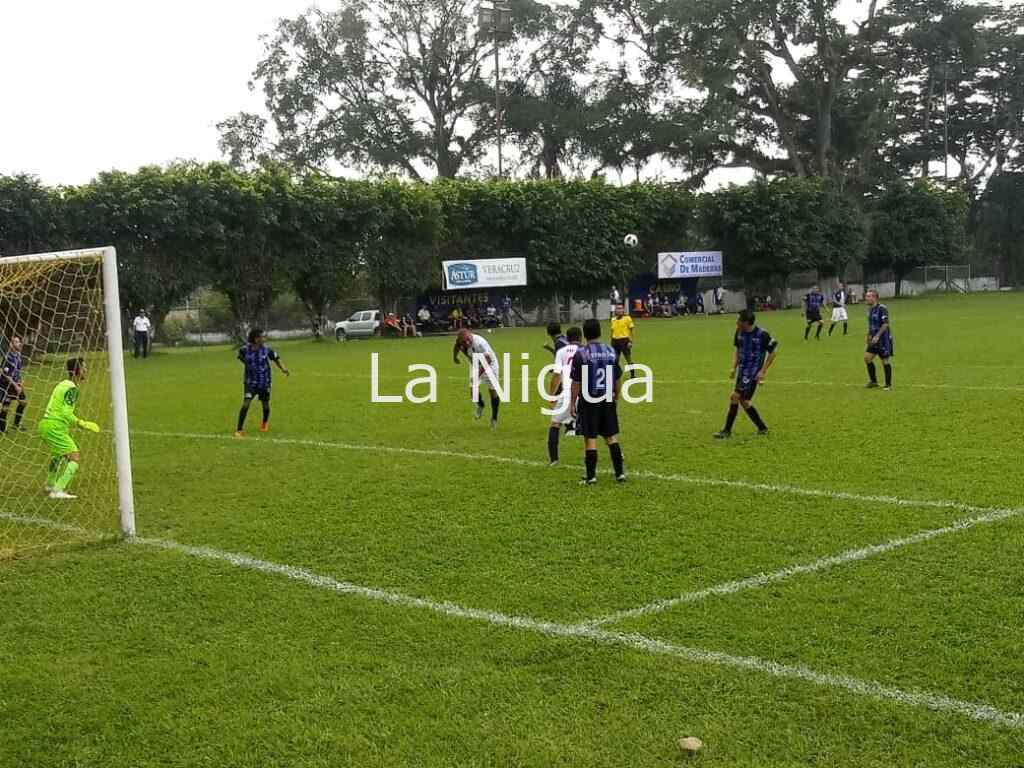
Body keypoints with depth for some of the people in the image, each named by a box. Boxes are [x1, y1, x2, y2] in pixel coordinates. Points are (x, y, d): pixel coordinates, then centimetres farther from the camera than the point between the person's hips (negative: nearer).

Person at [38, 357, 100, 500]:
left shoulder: (62, 384, 16)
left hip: (45, 423, 10)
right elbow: (66, 413, -21)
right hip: (55, 427, -10)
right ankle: (58, 491, -22)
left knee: (58, 453, 35)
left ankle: (51, 484, 50)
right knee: (75, 458, -13)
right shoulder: (72, 388, -13)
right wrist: (82, 424, -14)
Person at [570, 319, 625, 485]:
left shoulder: (580, 354, -11)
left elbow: (576, 383, -10)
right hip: (608, 401, 4)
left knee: (590, 438, 2)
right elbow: (618, 380, 9)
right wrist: (615, 398, 22)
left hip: (588, 402, -4)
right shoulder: (611, 352, 2)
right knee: (611, 437, 13)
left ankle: (591, 476, 7)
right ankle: (620, 472, 12)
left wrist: (572, 403, 0)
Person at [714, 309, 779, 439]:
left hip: (753, 373, -7)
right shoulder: (739, 332, 2)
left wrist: (763, 371, -11)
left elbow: (773, 351, -7)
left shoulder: (762, 334, -16)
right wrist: (734, 367, 7)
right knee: (744, 401, 8)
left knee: (735, 397, -14)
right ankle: (762, 428, 23)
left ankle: (727, 431, -7)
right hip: (742, 371, 7)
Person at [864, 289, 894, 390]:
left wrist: (877, 336, -26)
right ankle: (873, 381, 14)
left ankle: (888, 384, 12)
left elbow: (885, 324, -22)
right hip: (874, 339, 8)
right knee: (867, 357, 2)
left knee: (885, 361, 0)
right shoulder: (870, 309, 8)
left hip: (883, 339, -8)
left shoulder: (882, 308, -18)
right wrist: (869, 335, 17)